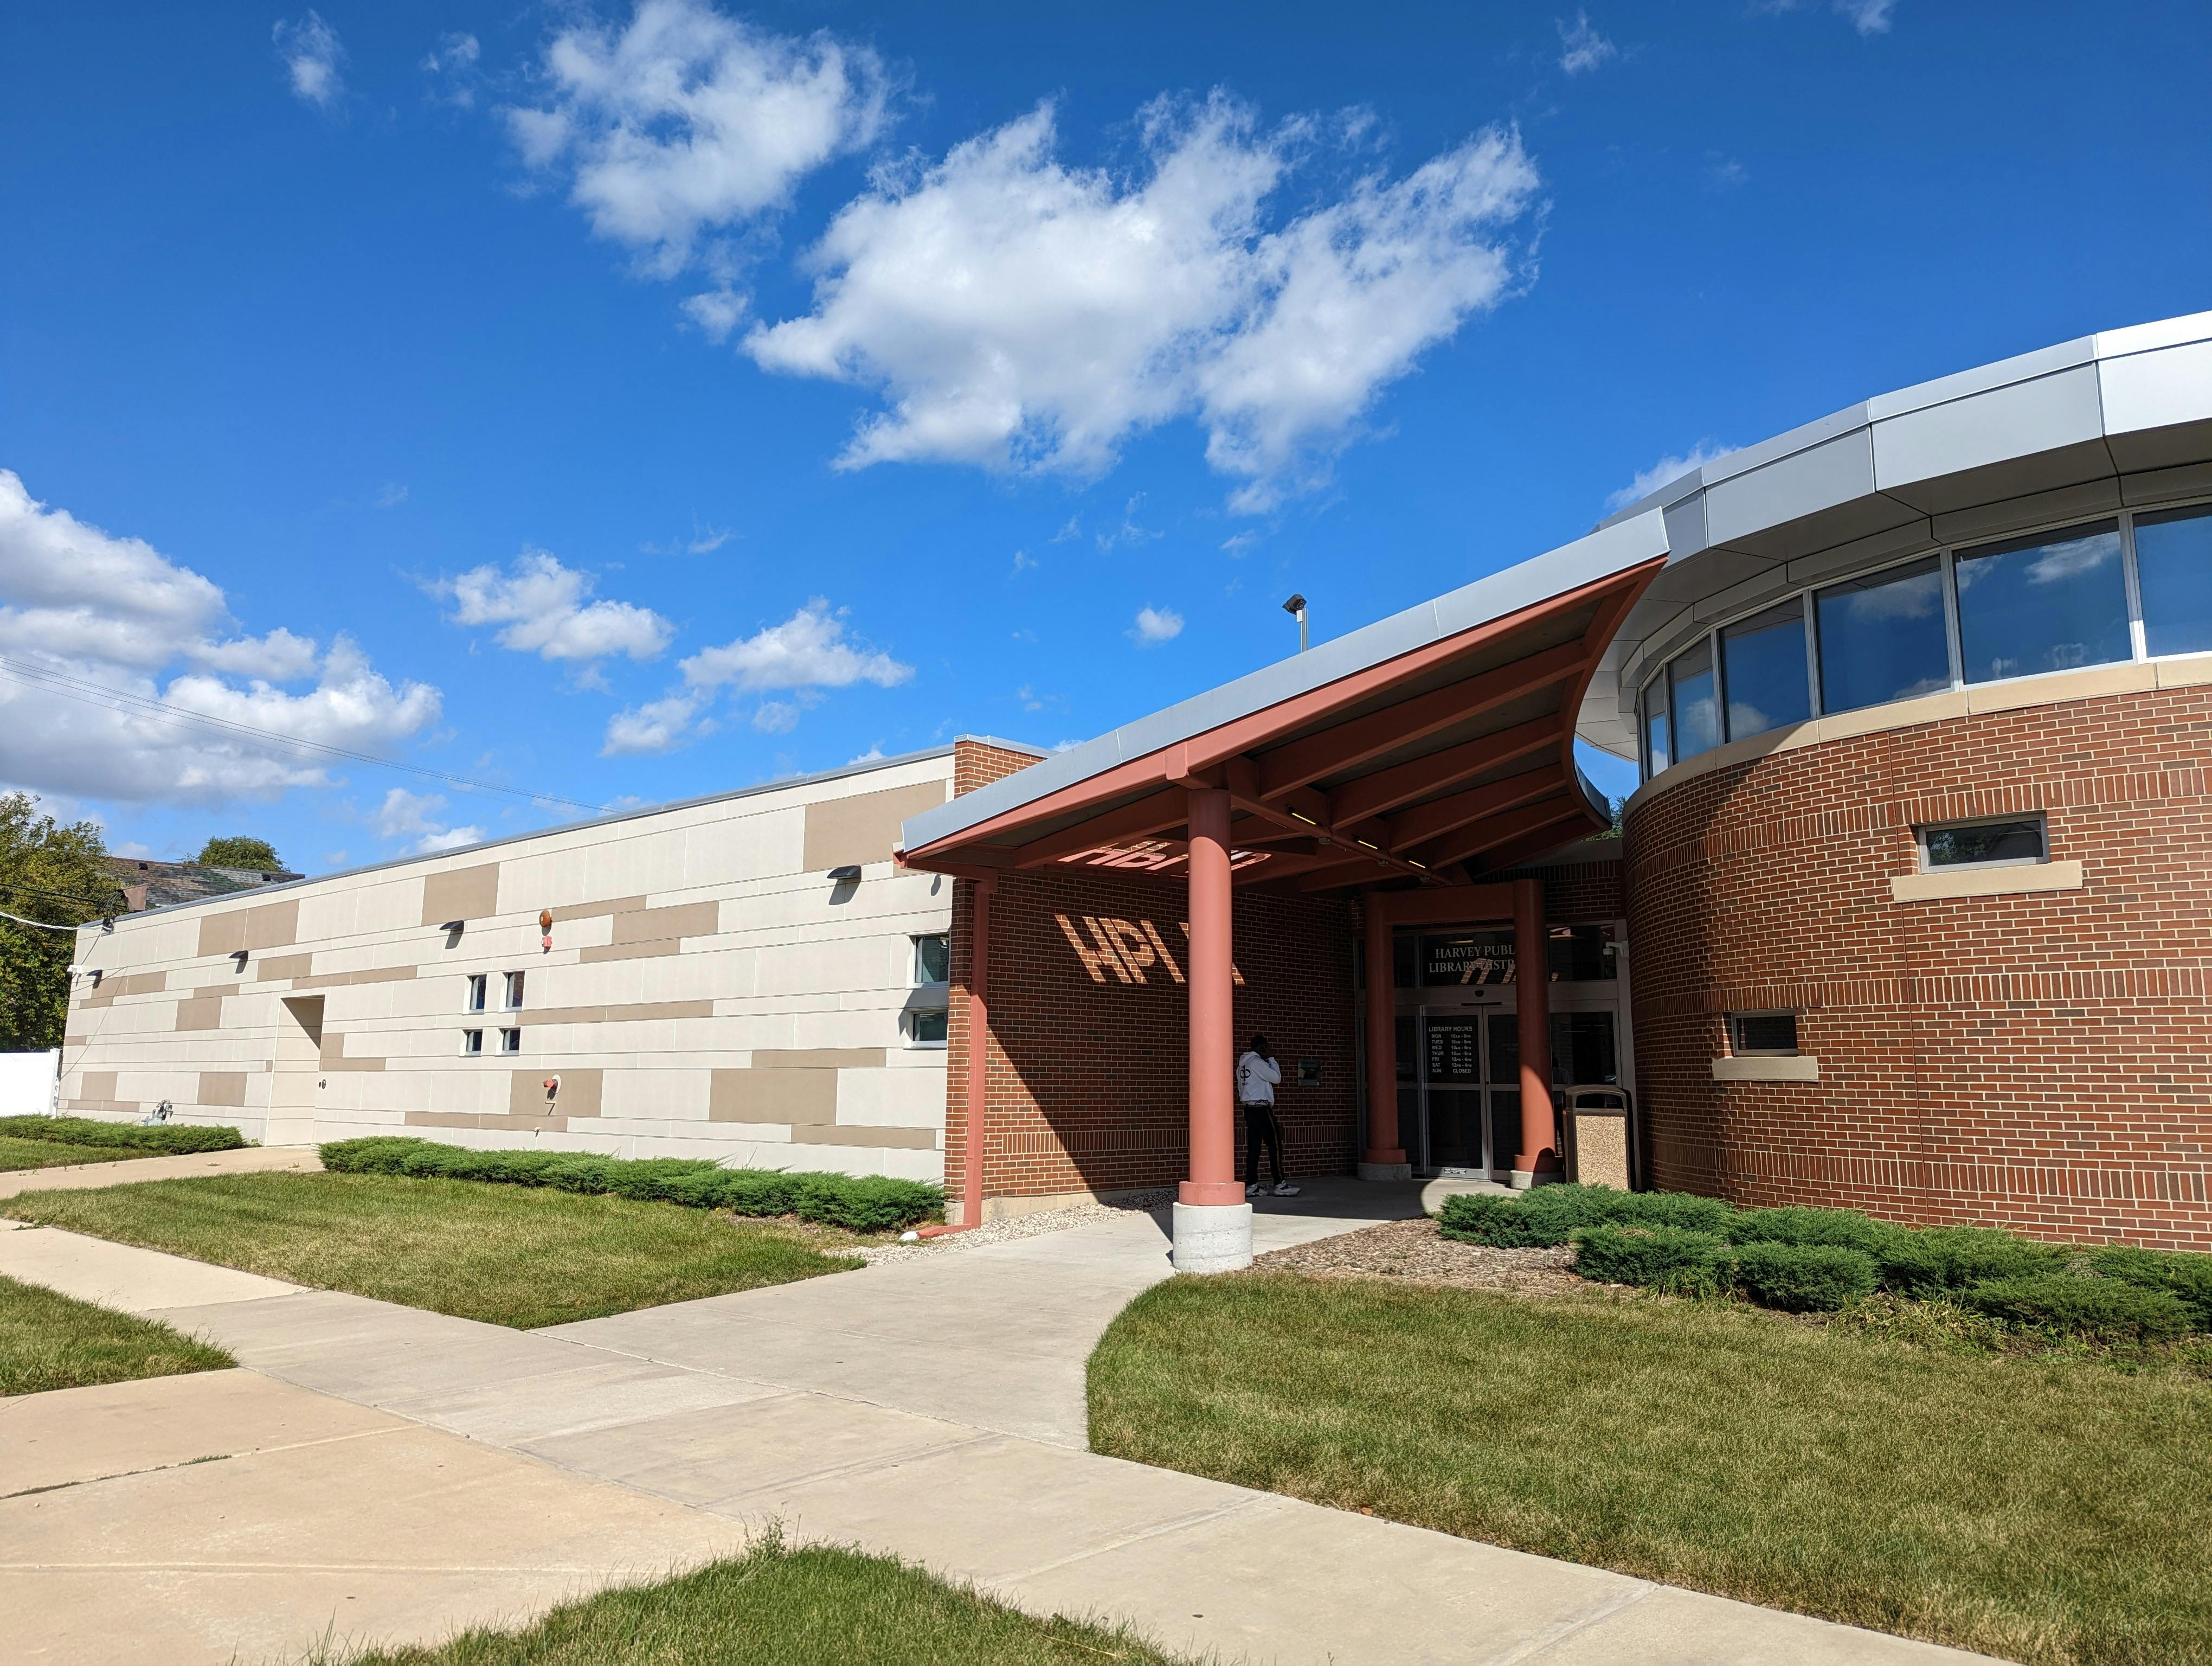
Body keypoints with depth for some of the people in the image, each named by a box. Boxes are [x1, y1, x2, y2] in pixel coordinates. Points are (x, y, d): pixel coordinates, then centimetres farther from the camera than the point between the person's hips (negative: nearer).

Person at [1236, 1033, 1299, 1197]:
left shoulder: (1243, 1063, 16)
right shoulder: (1256, 1062, -11)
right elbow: (1276, 1077, -10)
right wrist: (1271, 1058, 0)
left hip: (1249, 1108, 9)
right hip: (1261, 1108, -9)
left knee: (1253, 1146, 6)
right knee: (1275, 1145, -4)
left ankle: (1252, 1186, 3)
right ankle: (1280, 1185, -4)